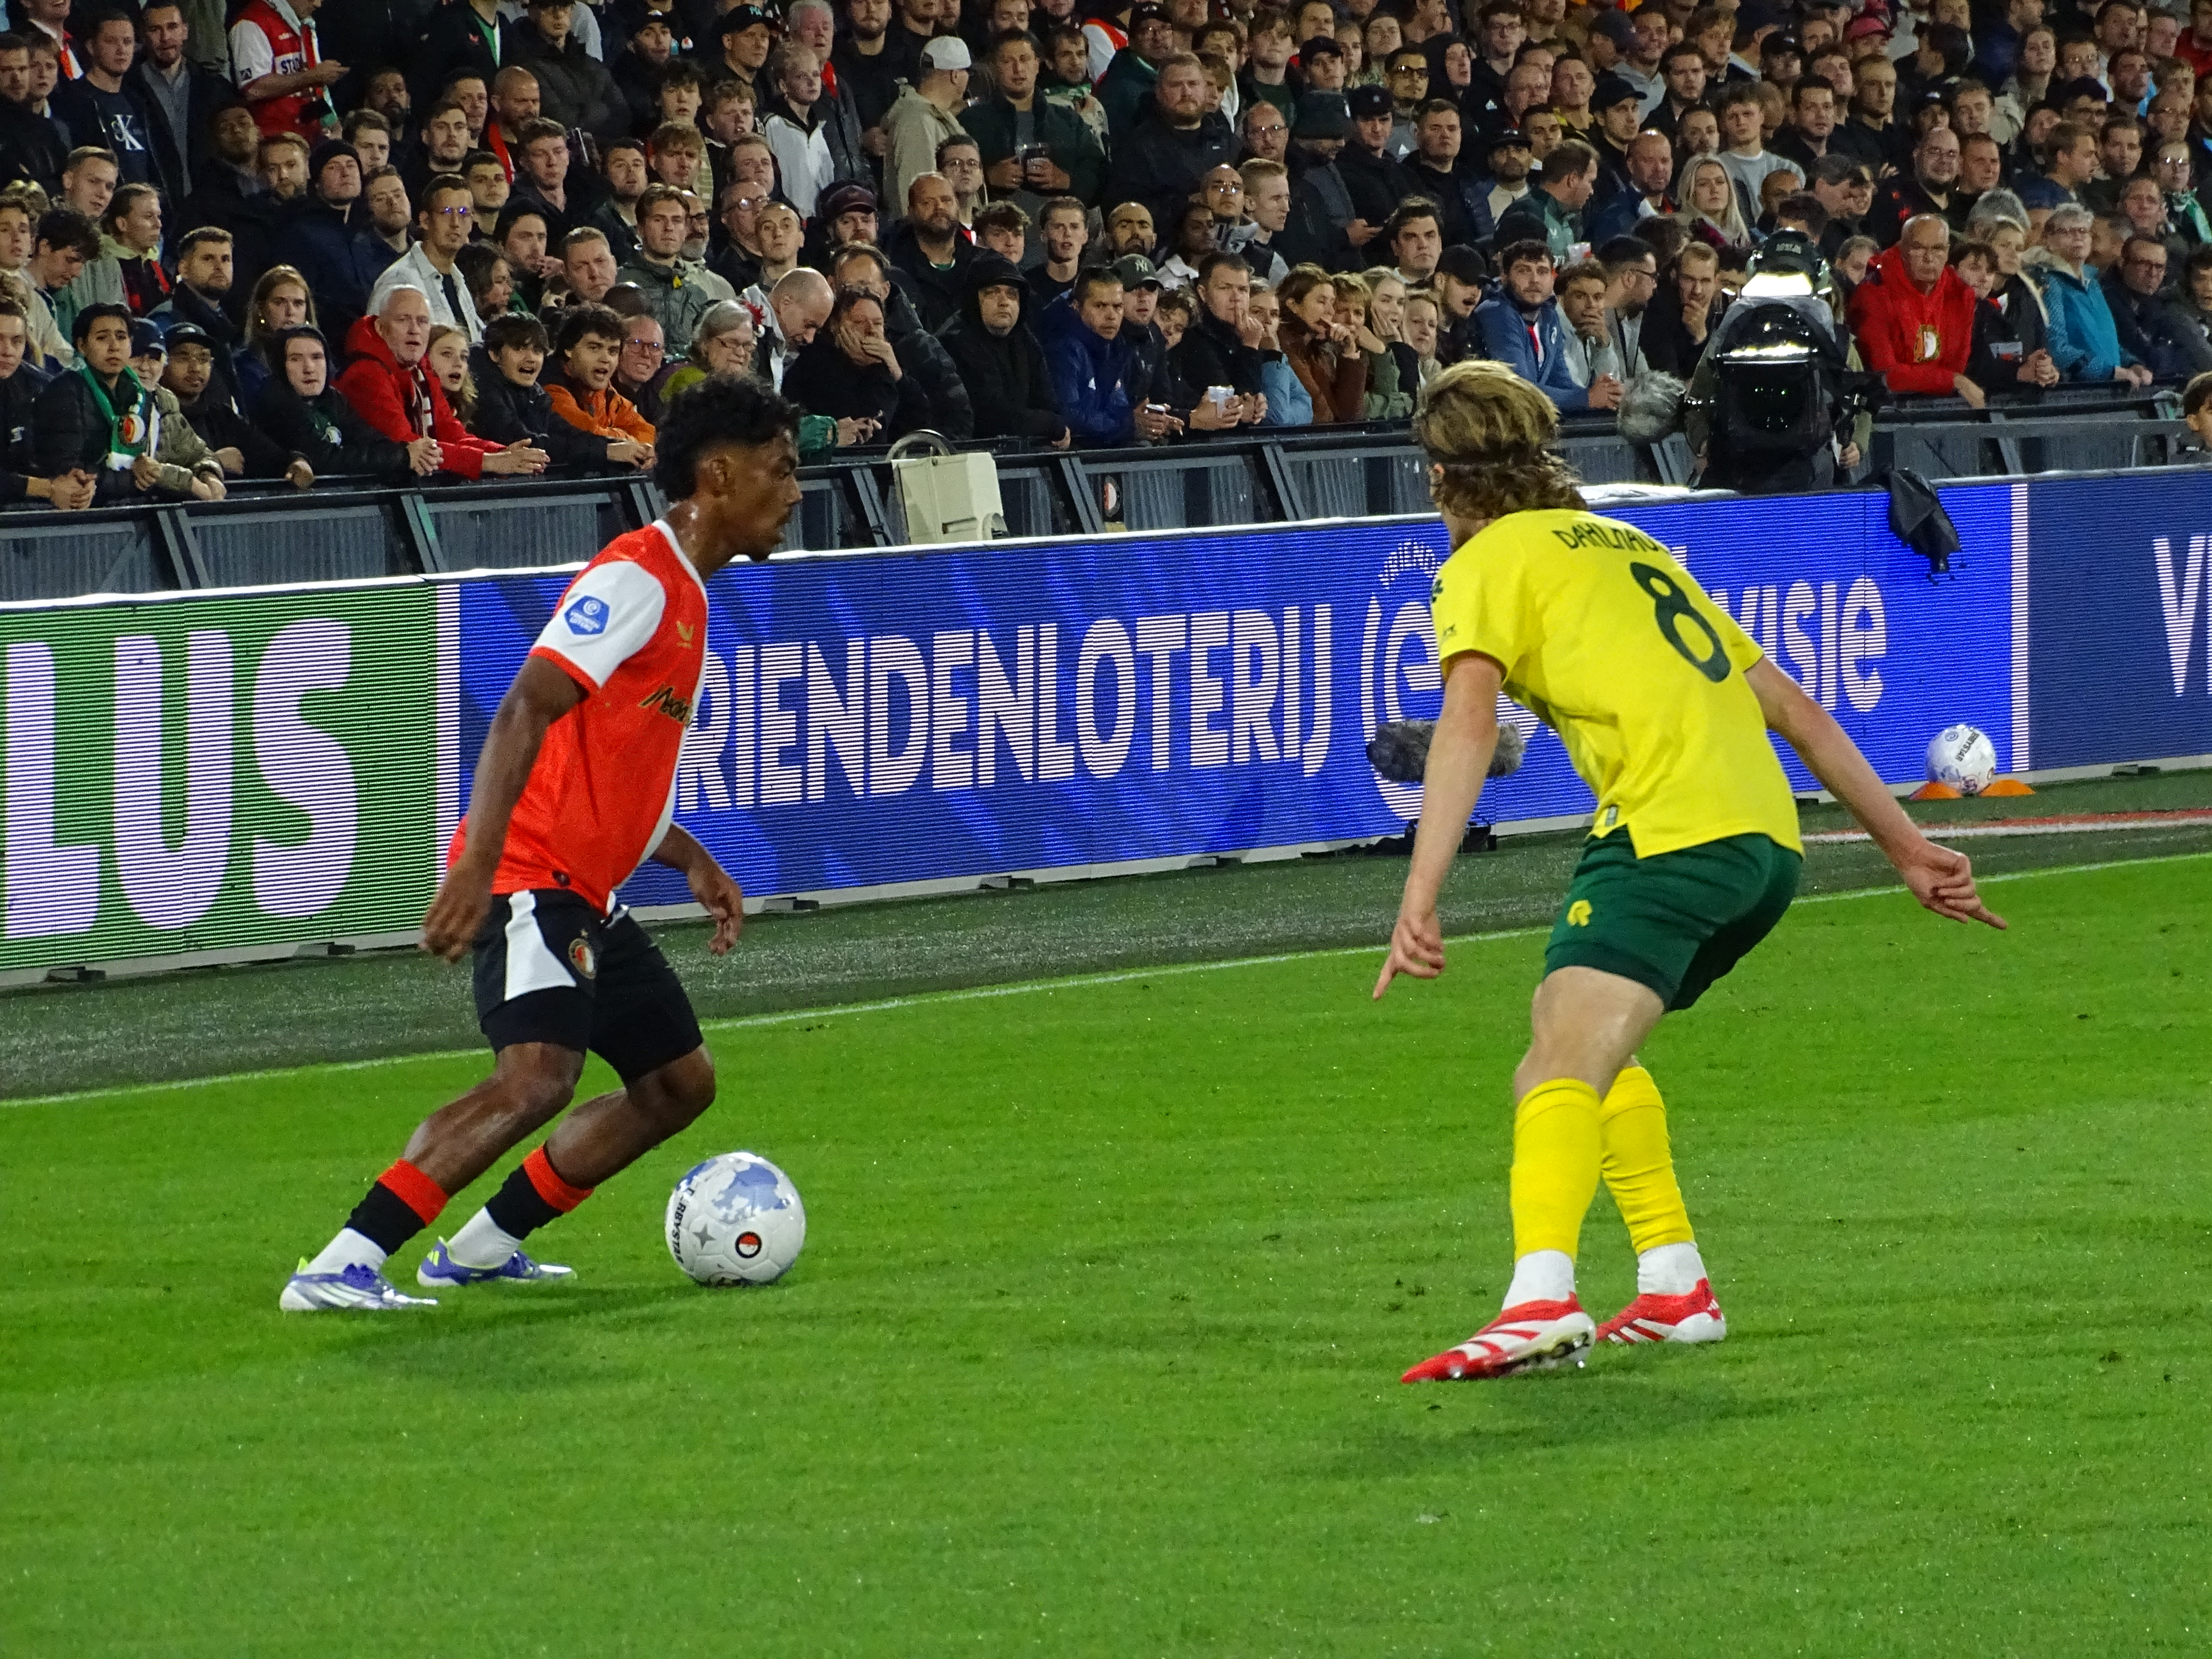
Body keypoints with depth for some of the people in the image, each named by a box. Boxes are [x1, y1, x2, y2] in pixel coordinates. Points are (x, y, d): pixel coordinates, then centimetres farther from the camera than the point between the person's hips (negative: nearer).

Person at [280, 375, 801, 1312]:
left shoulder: (683, 593, 19)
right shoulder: (635, 578, -13)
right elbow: (523, 714, -24)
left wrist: (694, 865, 18)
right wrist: (474, 869, -33)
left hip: (589, 896, 11)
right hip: (531, 876, -11)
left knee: (678, 1082, 15)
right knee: (538, 1076, -27)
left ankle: (482, 1248, 19)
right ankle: (338, 1268, -30)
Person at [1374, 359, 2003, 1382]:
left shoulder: (1489, 561, 7)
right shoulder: (1632, 546, 30)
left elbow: (1468, 724, -11)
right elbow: (1795, 709, 30)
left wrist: (1418, 903, -19)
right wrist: (1909, 849, 32)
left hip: (1671, 831, -8)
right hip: (1767, 837, 8)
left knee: (1565, 1065, -21)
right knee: (1583, 1053, 24)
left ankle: (1542, 1299, -42)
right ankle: (1675, 1286, 20)